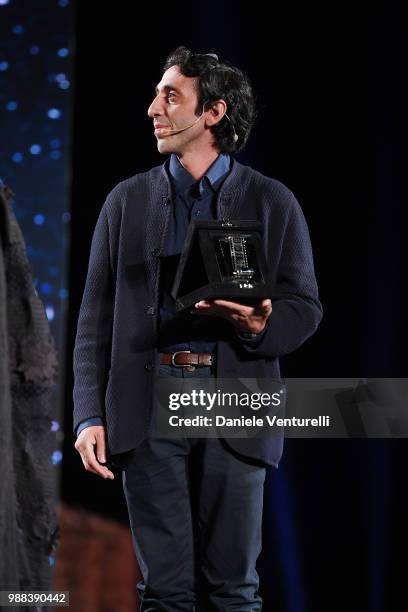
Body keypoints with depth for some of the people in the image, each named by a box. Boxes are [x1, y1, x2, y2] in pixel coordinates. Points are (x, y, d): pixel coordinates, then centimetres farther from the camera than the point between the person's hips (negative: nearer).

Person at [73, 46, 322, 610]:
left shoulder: (272, 202, 8)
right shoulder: (128, 200, 12)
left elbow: (305, 307, 9)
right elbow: (96, 316, 10)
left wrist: (260, 325, -14)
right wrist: (89, 416, 0)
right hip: (149, 402, 1)